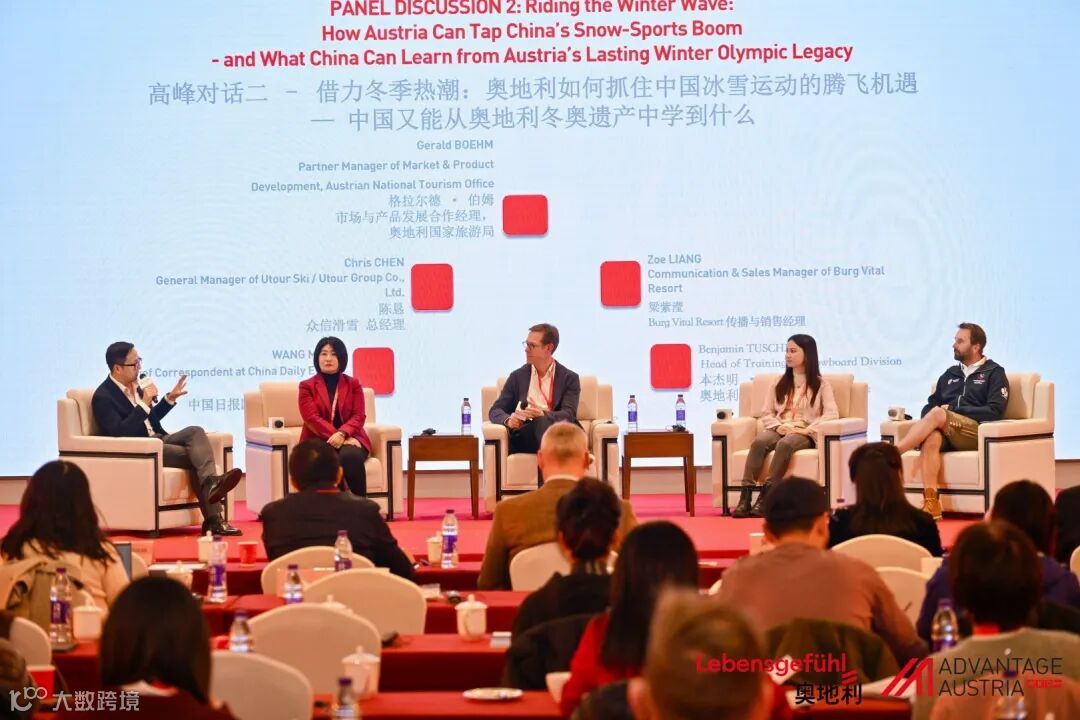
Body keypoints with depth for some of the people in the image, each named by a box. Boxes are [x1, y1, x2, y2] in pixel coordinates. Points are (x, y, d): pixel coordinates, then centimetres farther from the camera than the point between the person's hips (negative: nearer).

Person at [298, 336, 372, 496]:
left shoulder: (353, 384, 13)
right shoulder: (307, 386, 8)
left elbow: (359, 416, 2)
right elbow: (312, 418, -5)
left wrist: (342, 434, -19)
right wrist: (335, 436, -19)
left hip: (349, 439, 1)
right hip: (318, 441, -1)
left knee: (350, 456, -36)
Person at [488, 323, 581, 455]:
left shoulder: (569, 378, 14)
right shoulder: (518, 376, 20)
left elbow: (569, 414, 0)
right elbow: (495, 411, 16)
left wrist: (544, 414, -21)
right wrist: (508, 420, -10)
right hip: (524, 434, 0)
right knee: (541, 422, -37)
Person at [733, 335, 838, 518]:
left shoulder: (820, 384, 8)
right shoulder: (780, 383, 21)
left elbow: (831, 414, -5)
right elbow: (766, 413, 15)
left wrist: (807, 430, -16)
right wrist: (778, 426, -7)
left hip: (804, 433, -3)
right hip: (779, 429, 3)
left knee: (785, 444, -39)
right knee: (759, 442, -32)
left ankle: (765, 497, -43)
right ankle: (745, 496, -44)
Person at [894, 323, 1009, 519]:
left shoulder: (994, 373, 10)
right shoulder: (950, 374, 26)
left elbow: (995, 411, -4)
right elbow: (929, 406, 23)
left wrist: (954, 411, -7)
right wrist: (927, 421, -2)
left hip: (977, 432, -4)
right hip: (946, 433, 4)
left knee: (937, 414, -32)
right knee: (931, 438, -34)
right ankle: (930, 503, -45)